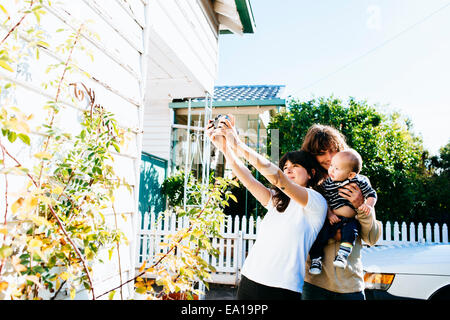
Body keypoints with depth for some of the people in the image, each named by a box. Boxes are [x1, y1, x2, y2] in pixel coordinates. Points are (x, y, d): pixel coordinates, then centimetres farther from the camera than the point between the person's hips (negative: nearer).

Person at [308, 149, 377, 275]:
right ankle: (316, 259, -2)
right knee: (319, 233, -15)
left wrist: (369, 205, -11)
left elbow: (372, 194, 8)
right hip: (333, 219, 2)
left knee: (350, 230, -31)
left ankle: (343, 255, -25)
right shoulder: (327, 183, 3)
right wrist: (329, 213, -4)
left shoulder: (359, 181, -1)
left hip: (351, 220, -1)